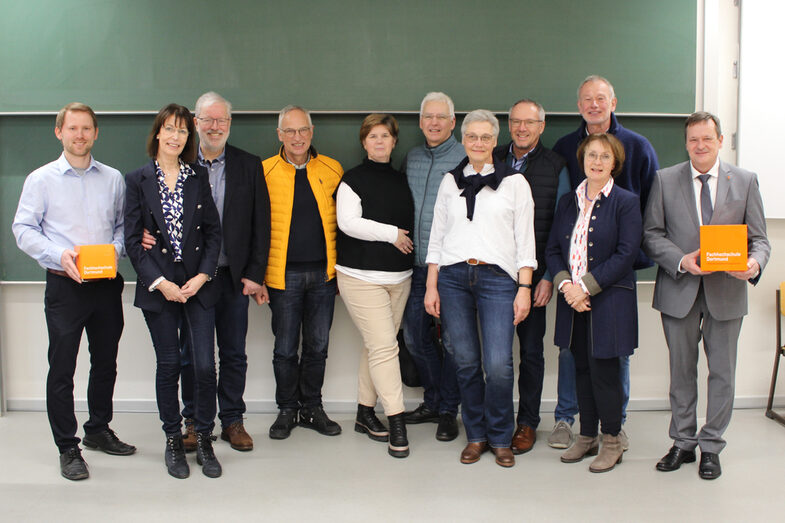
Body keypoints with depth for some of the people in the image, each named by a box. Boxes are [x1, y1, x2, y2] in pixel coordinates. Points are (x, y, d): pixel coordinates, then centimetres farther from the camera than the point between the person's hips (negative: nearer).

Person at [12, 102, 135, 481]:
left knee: (106, 363, 15)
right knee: (62, 368, 0)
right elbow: (23, 229, -2)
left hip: (106, 284, 3)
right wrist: (59, 255, -17)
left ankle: (99, 431, 33)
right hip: (65, 285, -3)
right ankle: (68, 449, 11)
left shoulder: (113, 179, 8)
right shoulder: (41, 179, 0)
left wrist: (116, 249, -7)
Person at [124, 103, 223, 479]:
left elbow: (213, 230, 6)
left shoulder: (198, 177, 8)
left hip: (198, 284, 1)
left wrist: (203, 275, -7)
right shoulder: (138, 180, 2)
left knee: (205, 364, -4)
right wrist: (159, 282, -10)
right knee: (168, 365, 5)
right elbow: (132, 240, -1)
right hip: (158, 287, -1)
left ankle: (204, 440, 12)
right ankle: (173, 441, 20)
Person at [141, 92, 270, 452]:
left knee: (234, 354, 8)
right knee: (191, 353, 8)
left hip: (234, 276, 1)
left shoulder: (249, 166, 4)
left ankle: (232, 421, 21)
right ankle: (193, 421, 21)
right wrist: (146, 234, -18)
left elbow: (261, 224, 3)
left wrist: (255, 274, -3)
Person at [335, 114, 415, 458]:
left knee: (375, 346, 10)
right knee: (384, 346, -11)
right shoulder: (353, 180, -2)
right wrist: (391, 234, -13)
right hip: (361, 277, -6)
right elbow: (348, 222, -14)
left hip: (399, 276, 6)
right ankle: (396, 423, -8)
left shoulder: (401, 181, 14)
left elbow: (410, 223, 24)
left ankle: (365, 413, 21)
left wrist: (407, 242, 5)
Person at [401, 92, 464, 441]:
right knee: (415, 336, 12)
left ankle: (448, 411, 16)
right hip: (417, 264, 6)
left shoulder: (467, 159, -6)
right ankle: (432, 402, 29)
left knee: (452, 340, 2)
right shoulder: (411, 158, 11)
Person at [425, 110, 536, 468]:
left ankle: (500, 438, 11)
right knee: (466, 362, 4)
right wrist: (431, 286, 7)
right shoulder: (450, 182, 14)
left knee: (498, 365, -9)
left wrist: (524, 288, -4)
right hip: (452, 276, 2)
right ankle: (476, 436, 20)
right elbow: (437, 236, 13)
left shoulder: (514, 182, 7)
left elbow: (525, 240, 4)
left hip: (497, 277, -2)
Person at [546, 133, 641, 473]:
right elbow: (552, 249, 8)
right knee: (582, 368, 12)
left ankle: (612, 442, 13)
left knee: (604, 369, -2)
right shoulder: (567, 202, 11)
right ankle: (587, 436, 25)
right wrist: (565, 285, -10)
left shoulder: (626, 202, -4)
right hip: (573, 301, 5)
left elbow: (626, 254, -12)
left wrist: (586, 286, -16)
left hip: (609, 301, -5)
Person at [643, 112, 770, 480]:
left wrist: (754, 263, -19)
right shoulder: (664, 180, 3)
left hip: (726, 291, 0)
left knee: (722, 372, 6)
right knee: (681, 370, 11)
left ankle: (711, 446, 20)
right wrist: (680, 261, -16)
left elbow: (758, 238, 3)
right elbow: (651, 233, 0)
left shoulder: (745, 181, 4)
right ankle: (683, 442, 25)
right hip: (679, 289, 0)